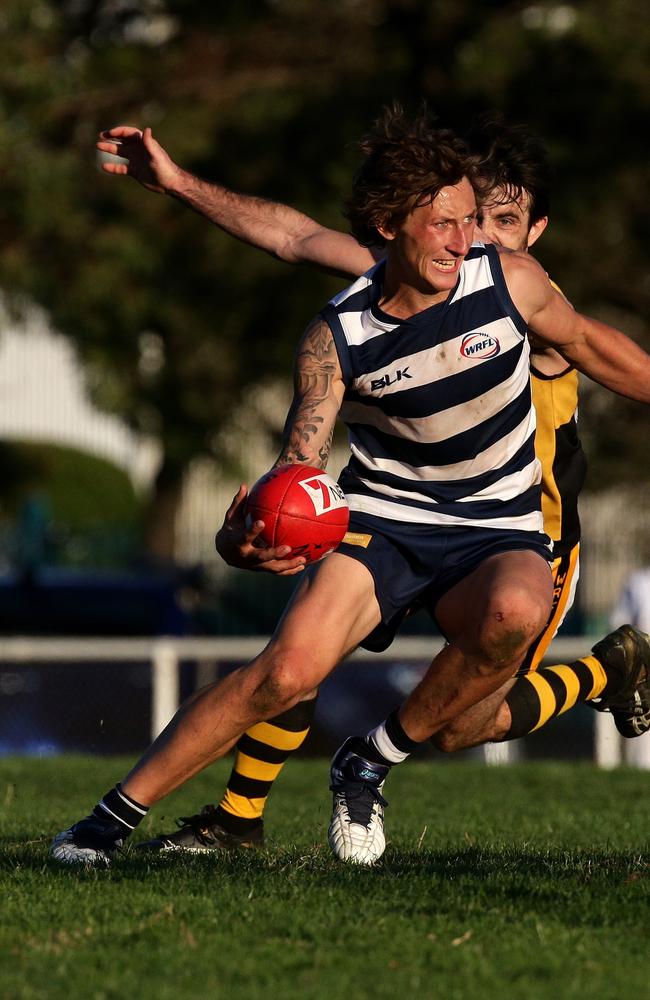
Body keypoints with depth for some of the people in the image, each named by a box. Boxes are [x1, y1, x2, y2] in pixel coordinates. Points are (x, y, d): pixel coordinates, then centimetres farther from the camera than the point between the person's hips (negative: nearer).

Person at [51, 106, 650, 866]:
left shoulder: (510, 279, -7)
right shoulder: (338, 336, -9)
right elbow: (298, 464, -10)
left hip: (497, 537, 1)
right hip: (382, 520, -1)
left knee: (514, 610, -37)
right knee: (288, 667, -25)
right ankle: (112, 816, -12)